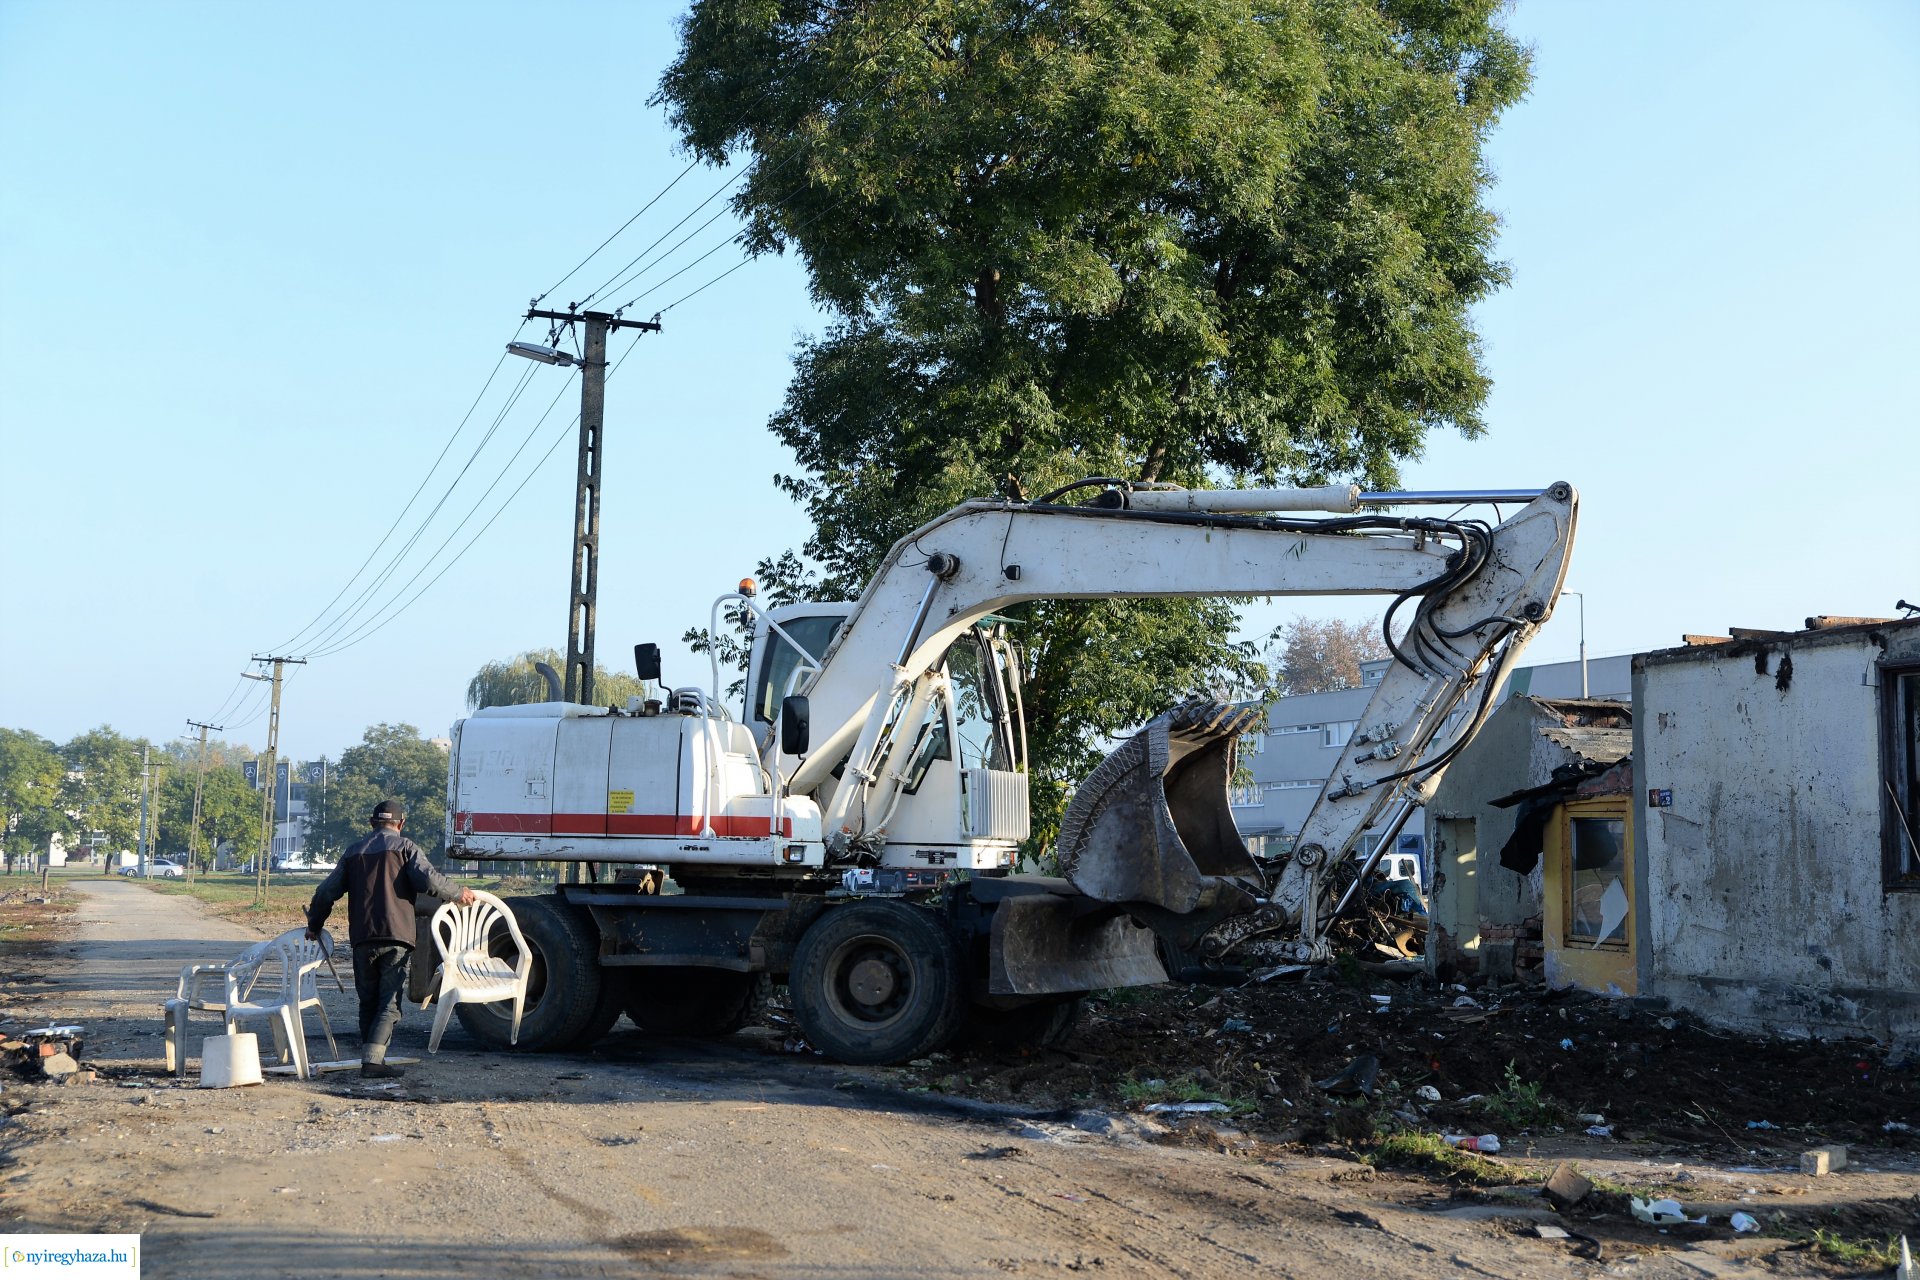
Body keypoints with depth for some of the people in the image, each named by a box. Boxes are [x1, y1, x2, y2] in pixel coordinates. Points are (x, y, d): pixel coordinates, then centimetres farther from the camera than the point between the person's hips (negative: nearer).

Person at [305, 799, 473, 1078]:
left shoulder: (354, 852, 17)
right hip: (396, 936, -4)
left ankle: (369, 1056, 16)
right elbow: (427, 879, -13)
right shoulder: (405, 847, 3)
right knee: (389, 1002, -2)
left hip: (362, 939, 4)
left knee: (368, 1001, 15)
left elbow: (327, 891, 17)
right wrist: (458, 894, 2)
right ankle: (373, 1058, -13)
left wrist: (314, 925, 31)